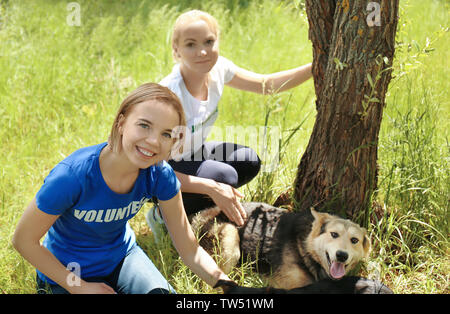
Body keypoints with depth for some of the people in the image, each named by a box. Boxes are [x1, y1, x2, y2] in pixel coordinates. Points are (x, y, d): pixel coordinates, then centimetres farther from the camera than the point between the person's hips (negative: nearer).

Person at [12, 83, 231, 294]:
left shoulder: (159, 175, -20)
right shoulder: (72, 176, -34)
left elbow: (190, 250, -12)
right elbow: (24, 239, -20)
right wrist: (80, 288, -19)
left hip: (121, 254, 3)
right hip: (67, 271, -3)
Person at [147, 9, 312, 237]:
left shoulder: (217, 69, -14)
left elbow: (267, 84, 0)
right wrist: (212, 188, -38)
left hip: (190, 155, 8)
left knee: (249, 161, -9)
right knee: (224, 176, -27)